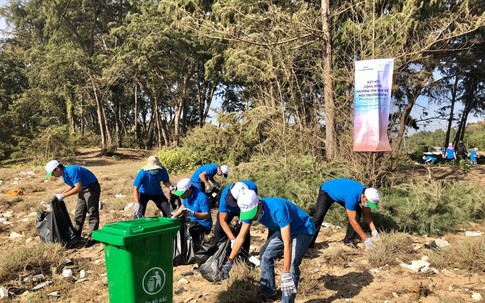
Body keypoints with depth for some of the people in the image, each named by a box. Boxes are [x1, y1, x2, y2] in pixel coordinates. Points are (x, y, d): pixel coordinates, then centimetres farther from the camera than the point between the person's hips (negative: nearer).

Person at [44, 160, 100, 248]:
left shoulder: (72, 171, -27)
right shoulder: (64, 174, 2)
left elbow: (78, 188, -30)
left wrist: (63, 195, -25)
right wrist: (60, 194, 5)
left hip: (92, 188, -10)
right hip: (82, 189, 10)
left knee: (92, 213, -9)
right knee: (78, 213, 12)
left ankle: (91, 238, -6)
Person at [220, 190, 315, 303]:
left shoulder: (277, 208, -39)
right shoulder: (250, 209, -17)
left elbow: (287, 243, -42)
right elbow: (241, 237, -9)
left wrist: (285, 274, -44)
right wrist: (229, 262, -14)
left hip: (303, 230, -8)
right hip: (284, 230, 8)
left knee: (292, 265, -24)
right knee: (265, 254, 9)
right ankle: (268, 294, 23)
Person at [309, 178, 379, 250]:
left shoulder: (367, 194, -22)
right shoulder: (352, 197, -43)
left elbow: (367, 214, -8)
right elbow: (352, 221, -37)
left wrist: (374, 231, -20)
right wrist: (366, 240, -32)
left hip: (340, 192, 7)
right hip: (326, 191, -7)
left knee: (357, 212, -9)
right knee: (318, 216, -20)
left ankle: (349, 239, 2)